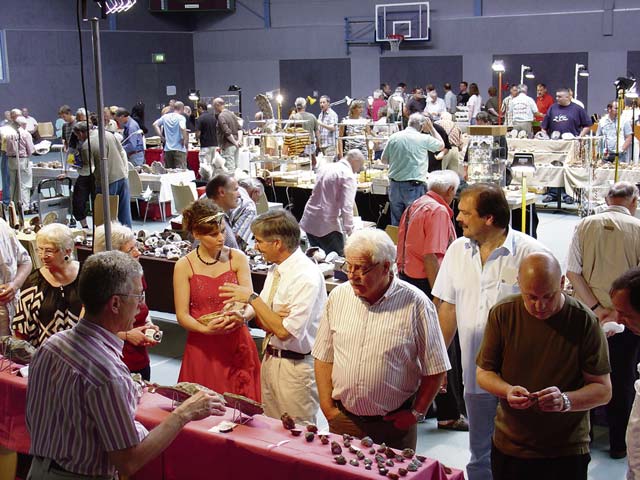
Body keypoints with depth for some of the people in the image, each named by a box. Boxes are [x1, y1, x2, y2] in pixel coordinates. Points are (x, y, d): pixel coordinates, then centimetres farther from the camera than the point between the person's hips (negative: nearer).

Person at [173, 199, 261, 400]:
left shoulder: (237, 258, 1)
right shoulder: (184, 266, -2)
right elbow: (182, 315, -5)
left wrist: (240, 316, -25)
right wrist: (206, 329, -24)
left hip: (237, 346, 1)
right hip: (202, 349, -1)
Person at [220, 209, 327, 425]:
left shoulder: (306, 276, -22)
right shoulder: (275, 270, 5)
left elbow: (285, 331, -24)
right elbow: (263, 322, 8)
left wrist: (252, 298, -18)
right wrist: (274, 318, -16)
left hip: (294, 365, -8)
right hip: (270, 359, 8)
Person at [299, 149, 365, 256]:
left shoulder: (326, 167, 12)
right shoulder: (348, 176, -12)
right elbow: (346, 207, -19)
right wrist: (350, 231, -11)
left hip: (309, 222, 8)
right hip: (327, 226, -8)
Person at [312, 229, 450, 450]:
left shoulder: (415, 303, -10)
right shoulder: (338, 297, 2)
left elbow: (435, 369, -4)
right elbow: (323, 358, 7)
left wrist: (416, 413, -5)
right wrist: (328, 407, 2)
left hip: (393, 424, -3)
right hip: (343, 419, 3)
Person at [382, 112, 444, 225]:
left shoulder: (393, 137, 1)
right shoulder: (424, 139, -8)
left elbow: (384, 159, 11)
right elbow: (441, 145, 10)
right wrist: (431, 128, 16)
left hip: (395, 185, 4)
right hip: (414, 187, -4)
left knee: (396, 223, 11)